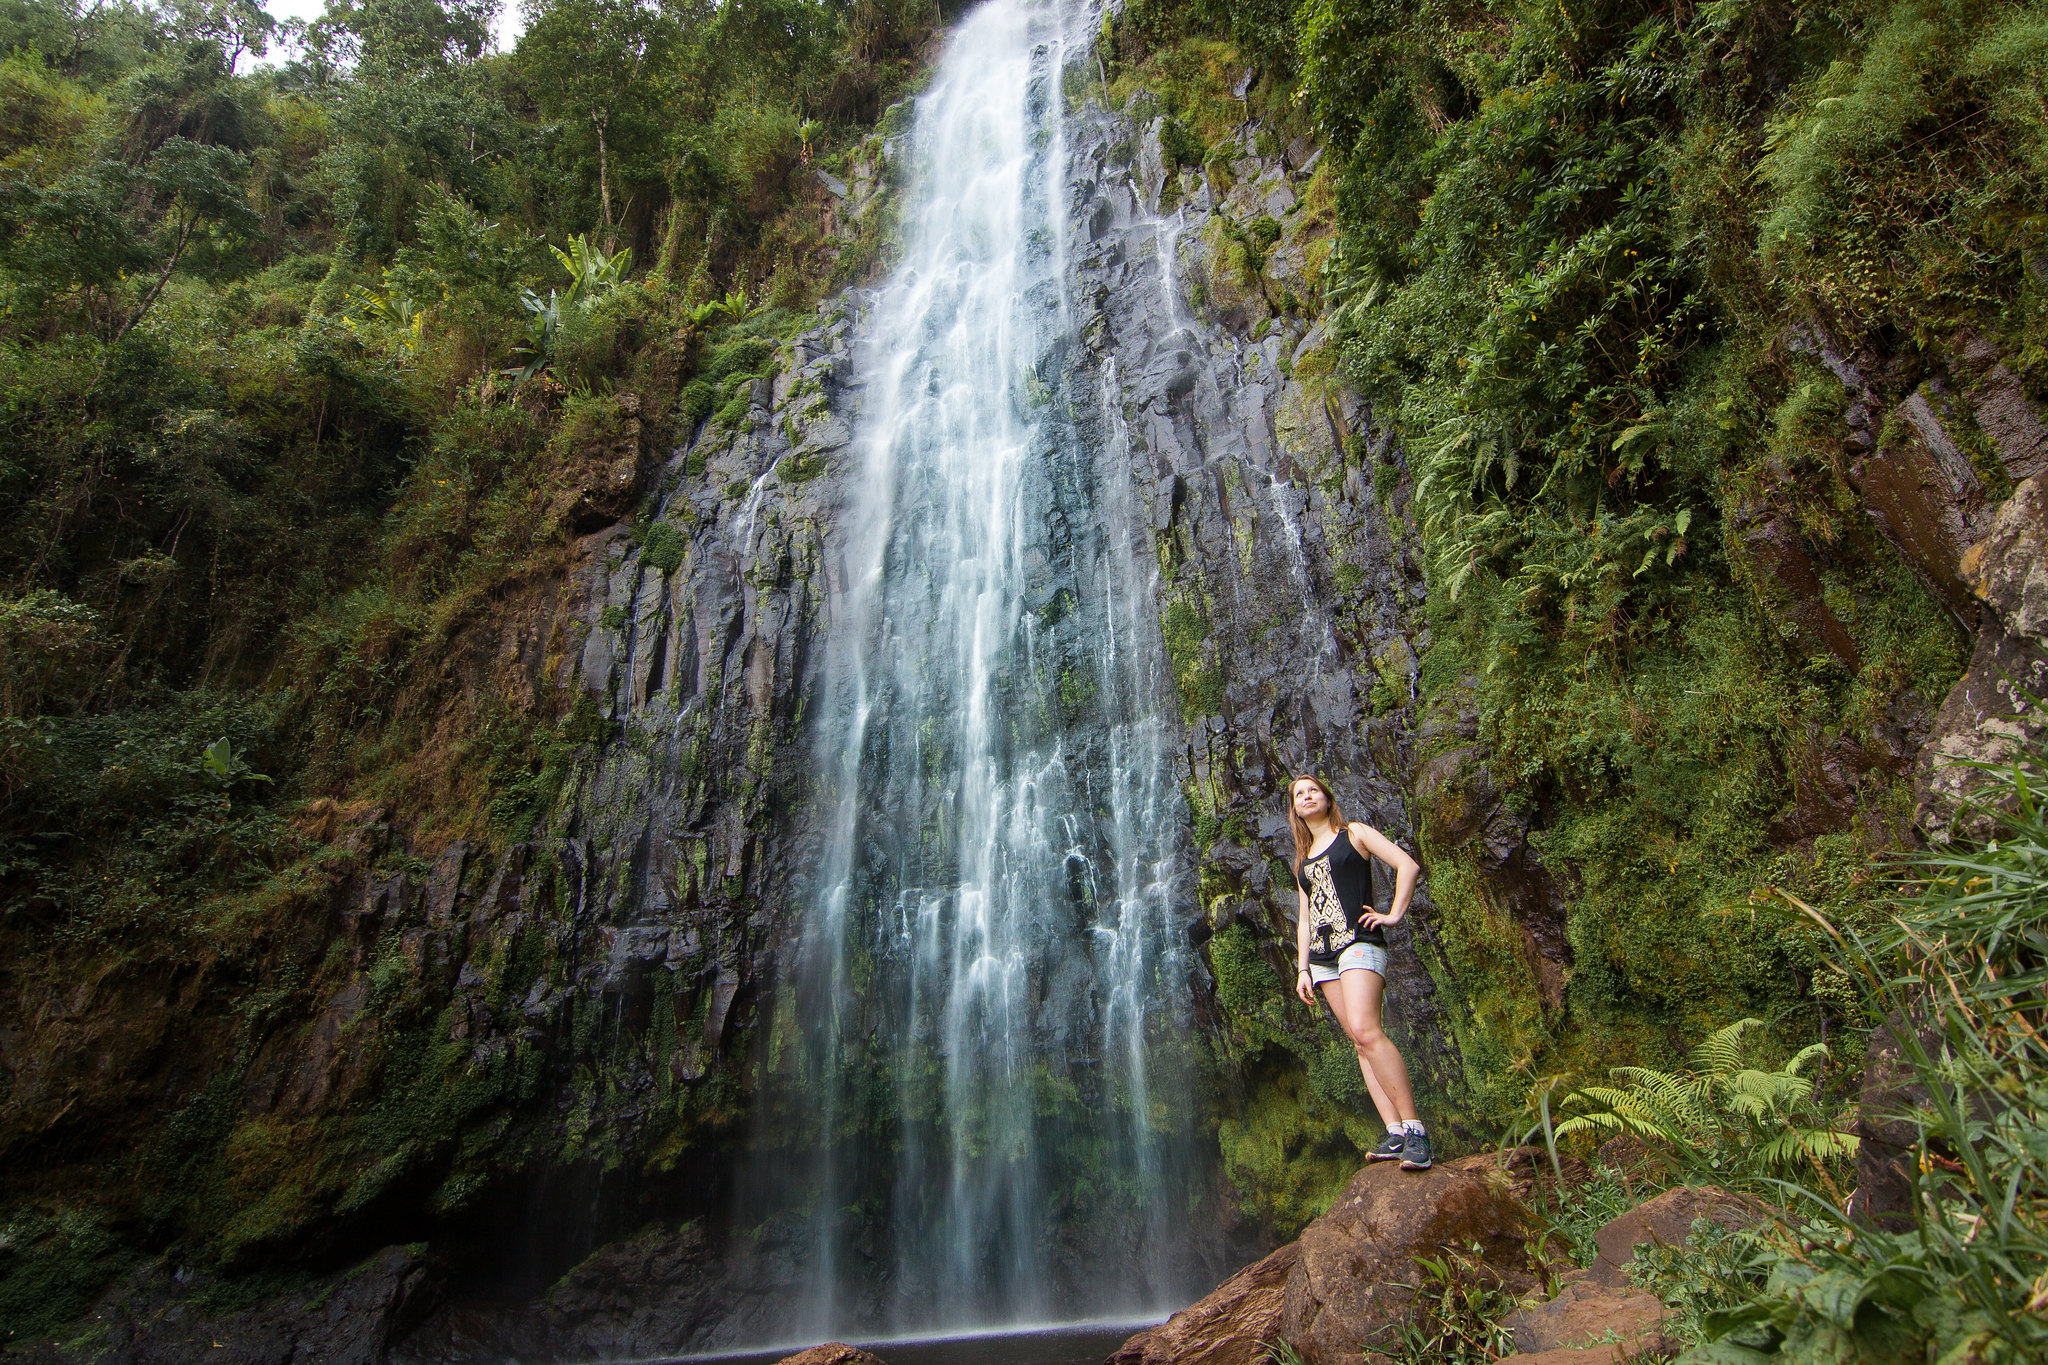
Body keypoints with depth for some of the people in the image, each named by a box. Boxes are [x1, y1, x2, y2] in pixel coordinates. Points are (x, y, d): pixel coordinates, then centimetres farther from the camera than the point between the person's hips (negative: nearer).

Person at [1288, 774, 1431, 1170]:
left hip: (1358, 941, -6)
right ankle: (1395, 1132, -3)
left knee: (1365, 1030, -23)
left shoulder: (1354, 833, 7)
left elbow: (1408, 865, -2)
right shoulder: (1303, 859, 23)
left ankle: (1413, 1126, -20)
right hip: (1322, 955, 6)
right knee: (1361, 1043, -1)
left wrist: (1394, 914, -9)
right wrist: (1302, 968, 13)